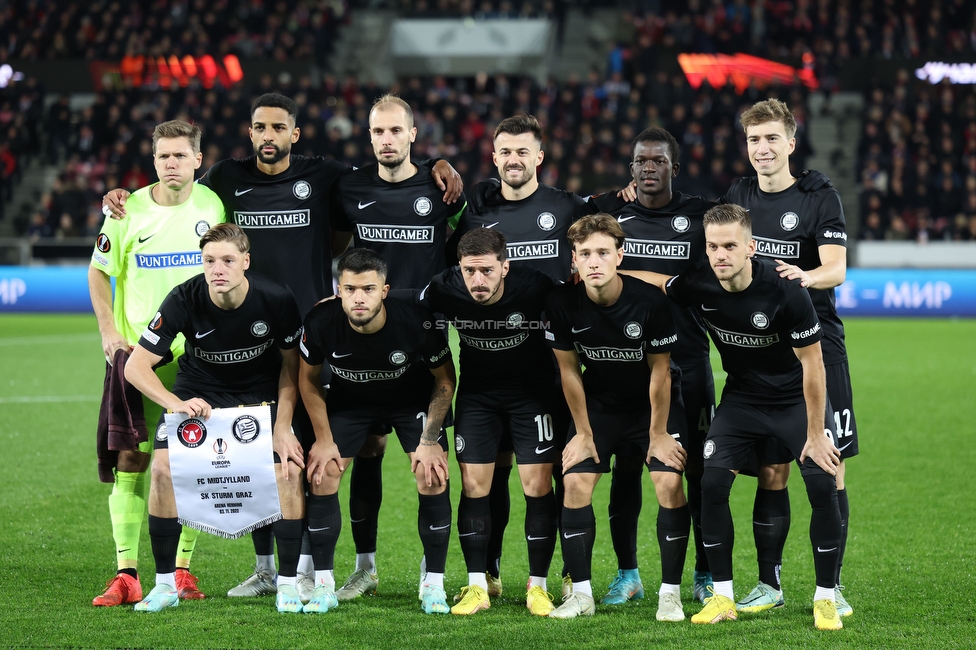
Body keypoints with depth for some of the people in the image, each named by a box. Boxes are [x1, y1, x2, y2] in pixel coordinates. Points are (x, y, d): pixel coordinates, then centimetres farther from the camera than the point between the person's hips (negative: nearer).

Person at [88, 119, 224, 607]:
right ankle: (126, 574, -3)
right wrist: (109, 333, -3)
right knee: (128, 459, -5)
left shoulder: (214, 206, 0)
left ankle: (181, 569, 11)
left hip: (198, 355, 0)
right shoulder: (129, 210, -1)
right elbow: (99, 272, 8)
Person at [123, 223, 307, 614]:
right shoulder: (184, 300, -25)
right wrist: (177, 404, -36)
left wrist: (283, 428, -15)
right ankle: (165, 585, -4)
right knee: (163, 468, -18)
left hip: (262, 391, 0)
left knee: (289, 470, -18)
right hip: (199, 390, 0)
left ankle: (288, 584, -2)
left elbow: (290, 365, -6)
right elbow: (136, 366, -21)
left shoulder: (276, 300, -23)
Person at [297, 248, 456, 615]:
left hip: (413, 399, -1)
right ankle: (324, 586, 3)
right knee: (321, 474, -10)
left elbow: (445, 381, -14)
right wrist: (324, 439, -7)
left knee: (433, 477, -15)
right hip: (349, 400, 1)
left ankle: (434, 585, -1)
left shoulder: (416, 322, -33)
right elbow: (308, 379, -7)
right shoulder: (321, 322, -29)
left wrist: (429, 440, -16)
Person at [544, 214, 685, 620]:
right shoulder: (563, 302, -19)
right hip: (598, 404, 2)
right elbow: (568, 369, -6)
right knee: (575, 482, -10)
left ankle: (670, 594, -7)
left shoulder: (650, 301, -26)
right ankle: (581, 594, 0)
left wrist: (658, 433, -9)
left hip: (652, 403, -2)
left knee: (669, 483, -16)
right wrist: (584, 432, -3)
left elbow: (659, 370, -15)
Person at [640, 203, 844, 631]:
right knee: (712, 483, -11)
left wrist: (815, 433, -16)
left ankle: (825, 599, 0)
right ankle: (722, 596, 1)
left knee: (822, 486, -15)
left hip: (797, 399, -3)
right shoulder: (698, 287, -18)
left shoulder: (785, 291, -28)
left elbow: (812, 363, -20)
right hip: (742, 398, 3)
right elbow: (648, 278, 2)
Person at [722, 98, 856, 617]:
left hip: (818, 350, -3)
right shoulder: (736, 198, 11)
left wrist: (806, 276, -33)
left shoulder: (821, 198, -1)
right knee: (771, 472, 4)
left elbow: (836, 269, -12)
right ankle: (768, 585, 12)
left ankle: (830, 586, 4)